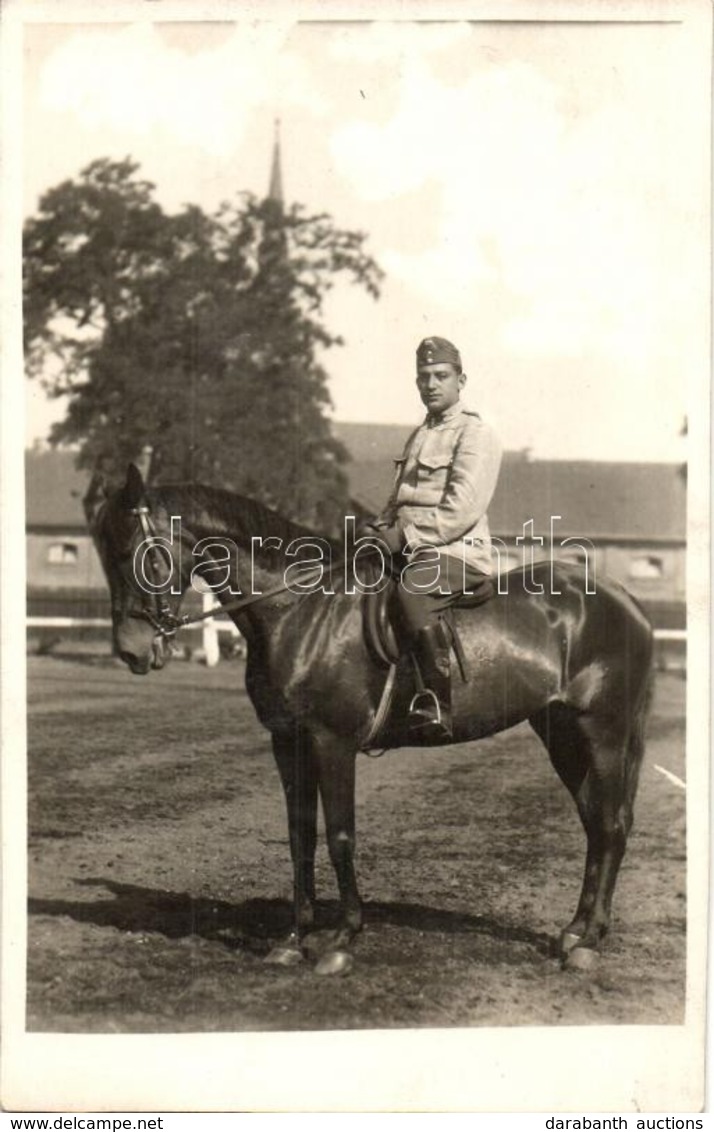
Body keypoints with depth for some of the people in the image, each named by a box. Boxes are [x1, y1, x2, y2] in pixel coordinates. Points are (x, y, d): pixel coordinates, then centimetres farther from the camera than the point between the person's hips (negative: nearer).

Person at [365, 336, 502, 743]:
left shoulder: (477, 434, -3)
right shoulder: (419, 437, 24)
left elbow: (462, 510, -15)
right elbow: (399, 503, 29)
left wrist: (405, 536, -18)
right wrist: (381, 530, 8)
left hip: (459, 554, -9)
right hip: (412, 552, 9)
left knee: (414, 587, -38)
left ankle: (435, 707, -38)